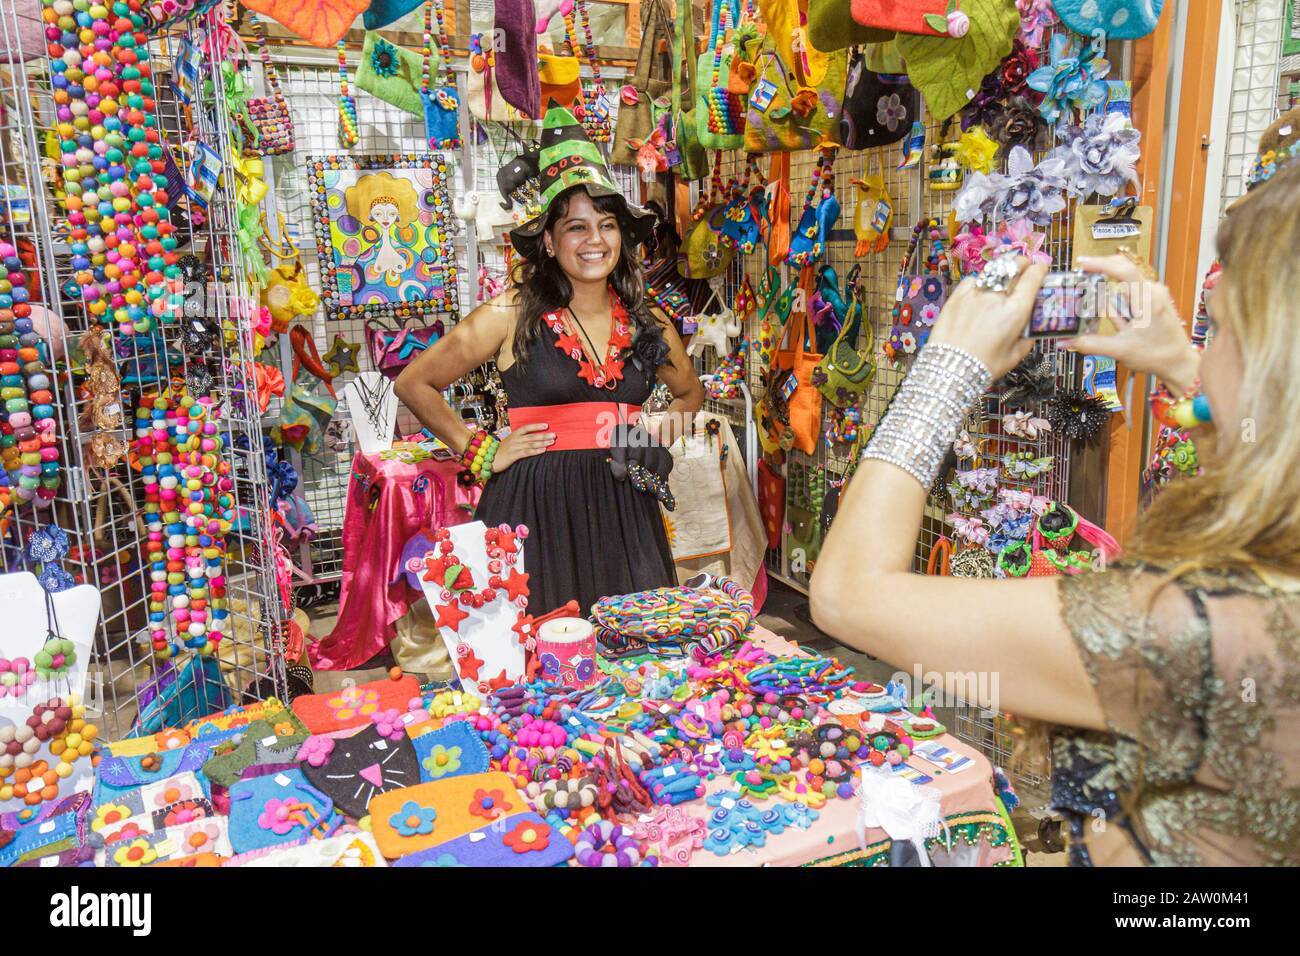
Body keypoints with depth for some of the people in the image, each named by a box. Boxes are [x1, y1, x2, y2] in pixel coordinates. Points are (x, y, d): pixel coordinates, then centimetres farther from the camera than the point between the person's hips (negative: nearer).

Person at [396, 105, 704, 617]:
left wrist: (658, 438, 9)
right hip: (534, 504, -3)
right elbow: (413, 384, 3)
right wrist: (481, 453, -2)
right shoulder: (514, 313, -3)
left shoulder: (647, 324, 8)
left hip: (623, 510, 4)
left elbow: (690, 393, 28)